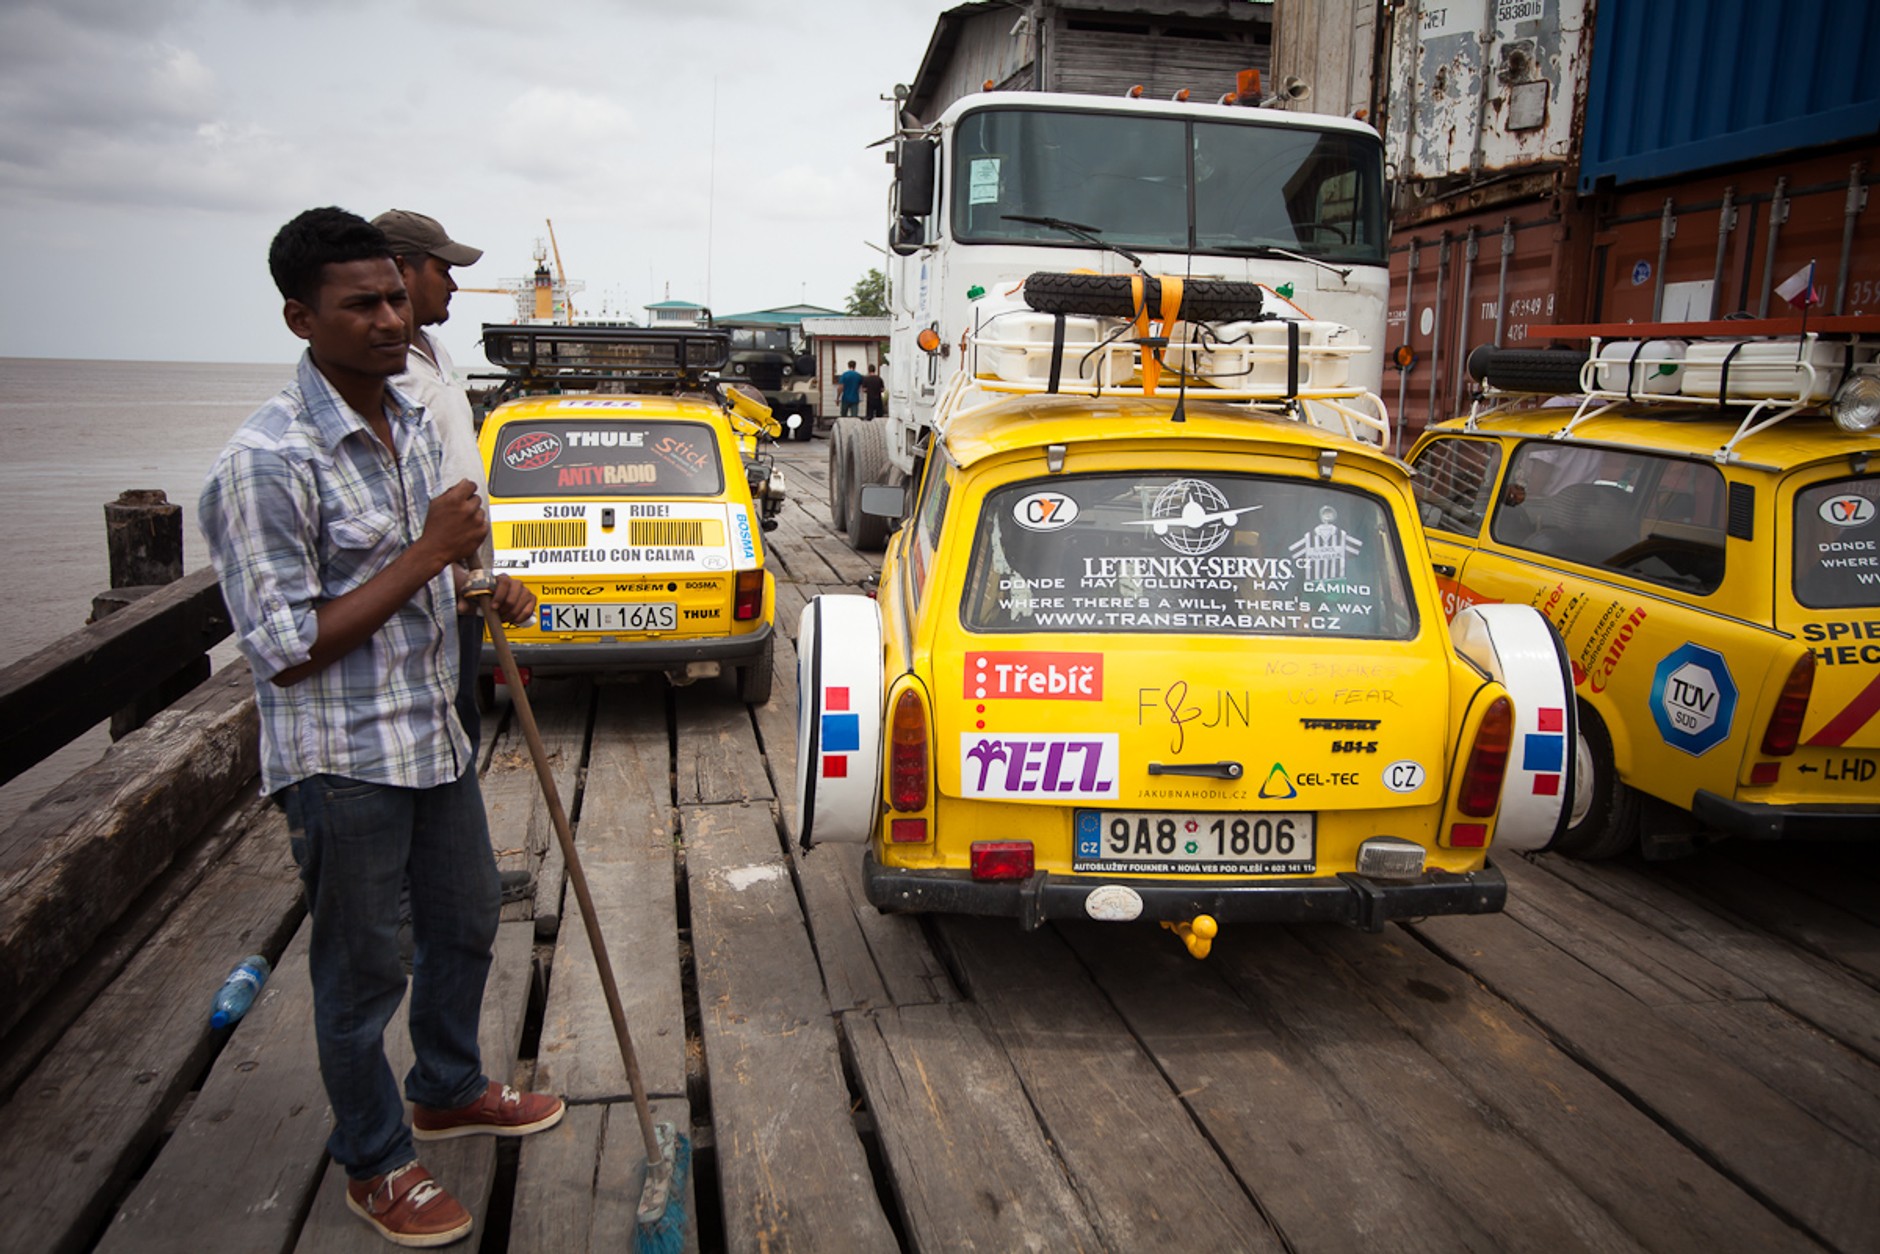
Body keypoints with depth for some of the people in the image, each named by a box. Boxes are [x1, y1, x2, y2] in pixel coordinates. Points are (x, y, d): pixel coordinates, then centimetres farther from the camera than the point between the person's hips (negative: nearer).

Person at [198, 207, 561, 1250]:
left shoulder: (414, 426, 5)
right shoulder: (266, 461, -21)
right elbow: (288, 650, -22)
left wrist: (486, 590, -1)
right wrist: (431, 554, -24)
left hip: (435, 735, 8)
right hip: (341, 761, -8)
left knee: (465, 922, 22)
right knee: (363, 969, 9)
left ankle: (448, 1091, 47)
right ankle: (374, 1165, 32)